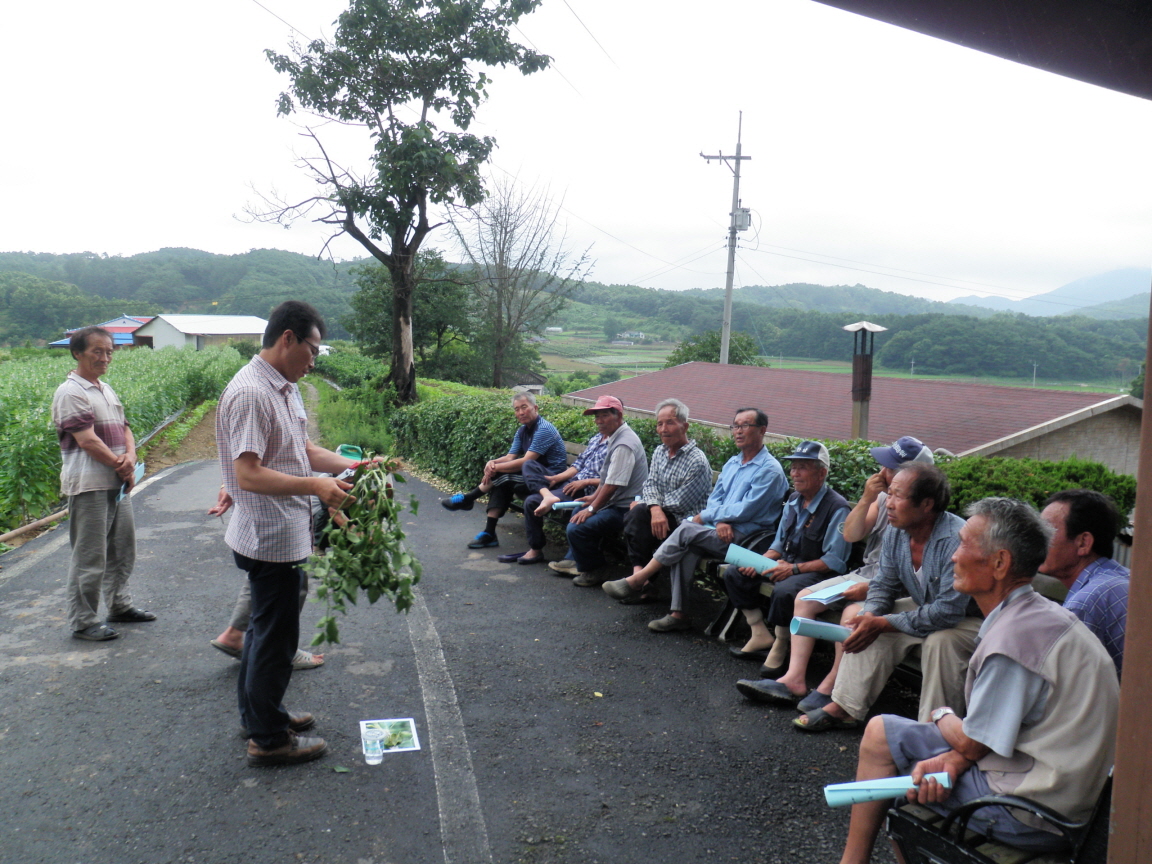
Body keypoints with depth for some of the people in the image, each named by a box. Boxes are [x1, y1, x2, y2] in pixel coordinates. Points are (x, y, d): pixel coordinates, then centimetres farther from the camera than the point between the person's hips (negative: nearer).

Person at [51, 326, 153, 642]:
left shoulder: (107, 390, 16)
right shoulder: (70, 393, -12)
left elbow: (124, 428, 14)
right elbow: (87, 441, -18)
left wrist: (131, 456, -6)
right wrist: (121, 466, -11)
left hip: (118, 484, 9)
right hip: (89, 486, -9)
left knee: (123, 548, 17)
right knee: (90, 556, -3)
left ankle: (120, 606, 31)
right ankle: (83, 621, 8)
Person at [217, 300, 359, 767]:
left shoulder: (286, 389, 10)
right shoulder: (250, 392, -22)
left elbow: (304, 450, 16)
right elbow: (249, 474, -27)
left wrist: (355, 466, 6)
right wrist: (316, 486, -28)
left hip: (282, 535, 11)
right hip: (271, 538, -10)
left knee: (268, 627, 22)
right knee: (275, 636, 2)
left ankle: (260, 713, 39)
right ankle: (269, 739, 17)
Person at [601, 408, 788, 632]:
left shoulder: (770, 470, -7)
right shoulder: (732, 463, 19)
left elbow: (745, 511, -14)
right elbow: (714, 498, 14)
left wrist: (706, 516, -8)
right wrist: (719, 520, -10)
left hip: (745, 537, -7)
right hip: (720, 530, 7)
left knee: (686, 530, -26)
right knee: (685, 550, -25)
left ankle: (636, 582, -19)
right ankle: (678, 613, -25)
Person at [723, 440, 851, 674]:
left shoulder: (836, 507, -15)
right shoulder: (794, 500, 10)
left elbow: (836, 561, -19)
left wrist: (794, 568, -23)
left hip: (817, 572, -8)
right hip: (787, 562, 9)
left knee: (784, 591, -38)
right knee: (734, 573, -3)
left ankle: (780, 648, -12)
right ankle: (761, 635, 4)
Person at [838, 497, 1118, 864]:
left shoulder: (1015, 636, -27)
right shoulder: (1040, 614, 5)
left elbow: (971, 743, -16)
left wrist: (942, 714, 5)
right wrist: (952, 760, -9)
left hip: (1029, 814, -10)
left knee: (881, 734, 0)